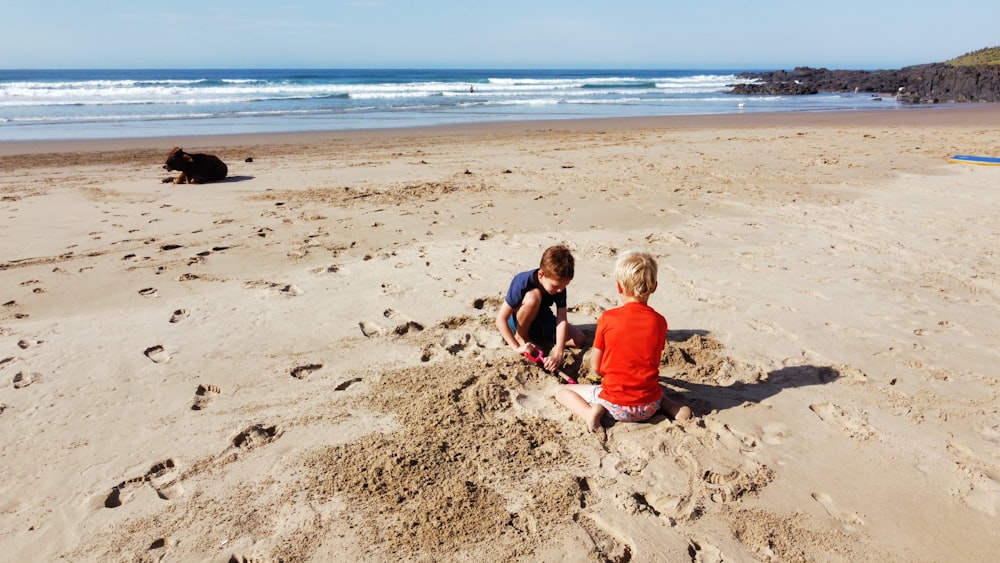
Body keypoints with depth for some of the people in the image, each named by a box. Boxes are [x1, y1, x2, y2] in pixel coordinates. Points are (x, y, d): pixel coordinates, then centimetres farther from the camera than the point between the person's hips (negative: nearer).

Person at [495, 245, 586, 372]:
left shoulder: (559, 284, -21)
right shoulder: (523, 282, -33)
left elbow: (561, 320, -26)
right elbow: (501, 319, -33)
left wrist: (558, 353, -38)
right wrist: (517, 347, -38)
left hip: (542, 320, 5)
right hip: (517, 322, -5)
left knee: (579, 339, -13)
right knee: (533, 296, -37)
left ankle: (535, 338, 4)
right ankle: (521, 337, -13)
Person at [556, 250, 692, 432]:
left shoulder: (607, 318, -13)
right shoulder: (659, 321, -4)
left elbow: (595, 367, -4)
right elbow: (652, 361, 7)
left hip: (616, 406, -4)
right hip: (649, 407, 4)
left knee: (562, 391, 15)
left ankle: (591, 412, -11)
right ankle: (675, 408, 10)